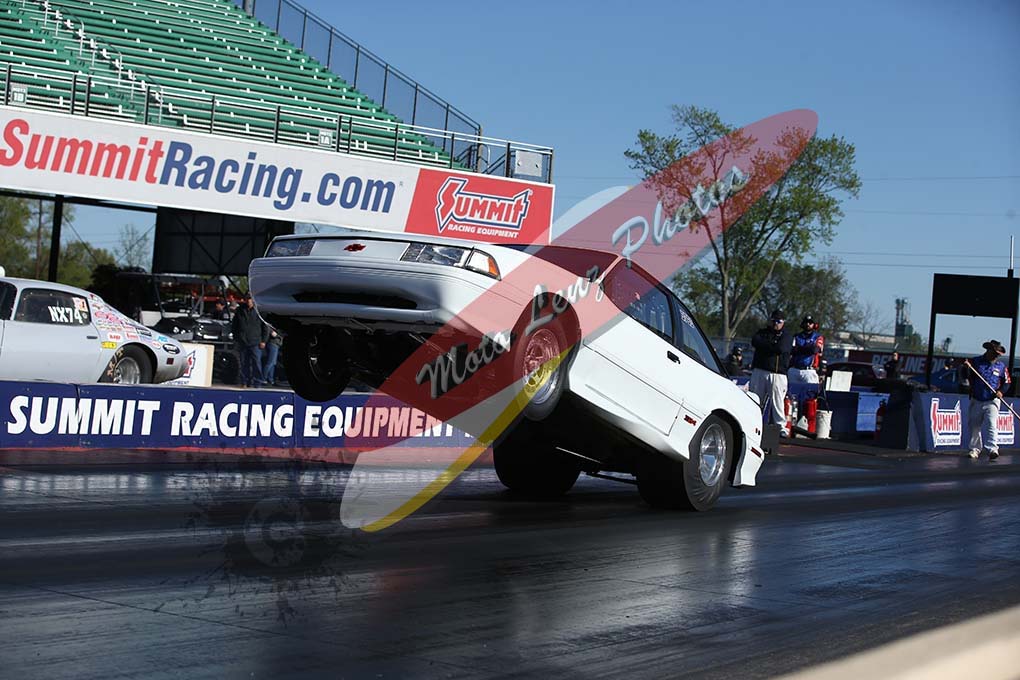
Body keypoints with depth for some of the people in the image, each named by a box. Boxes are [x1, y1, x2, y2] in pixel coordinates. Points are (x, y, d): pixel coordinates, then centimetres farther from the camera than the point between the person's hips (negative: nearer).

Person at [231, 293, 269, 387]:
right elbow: (234, 326, 19)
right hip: (242, 342, 3)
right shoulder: (240, 311, 10)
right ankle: (245, 382, 14)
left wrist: (263, 340, -2)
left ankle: (257, 384, -7)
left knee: (257, 363, -9)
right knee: (244, 364, 6)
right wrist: (236, 339, 11)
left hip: (255, 342, -3)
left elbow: (266, 327, 3)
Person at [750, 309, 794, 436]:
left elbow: (781, 348, -12)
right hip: (759, 371, 3)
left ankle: (782, 428, -6)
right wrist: (772, 345, -7)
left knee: (778, 402, -8)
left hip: (777, 374, -3)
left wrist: (765, 345, -4)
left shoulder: (786, 335, 8)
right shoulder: (762, 332, 17)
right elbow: (755, 342, -4)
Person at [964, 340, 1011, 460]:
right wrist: (965, 367, -18)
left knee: (991, 425, -17)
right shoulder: (975, 362, 1)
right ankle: (975, 449, 23)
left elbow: (1007, 382, 11)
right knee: (974, 426, 9)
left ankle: (992, 449, -25)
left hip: (992, 401, -1)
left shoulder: (1001, 366, 5)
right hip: (976, 401, 1)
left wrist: (1001, 391, -8)